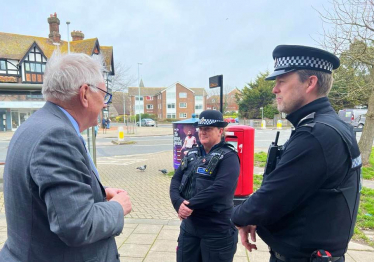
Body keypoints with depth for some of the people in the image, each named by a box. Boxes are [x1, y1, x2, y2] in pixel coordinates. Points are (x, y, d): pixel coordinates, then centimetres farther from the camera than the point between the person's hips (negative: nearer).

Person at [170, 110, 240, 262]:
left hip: (217, 231, -6)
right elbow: (176, 180, 2)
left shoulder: (228, 156, -13)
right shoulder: (192, 154, 7)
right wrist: (179, 203, -17)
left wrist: (191, 204, -21)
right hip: (188, 227, 6)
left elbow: (221, 189, -26)